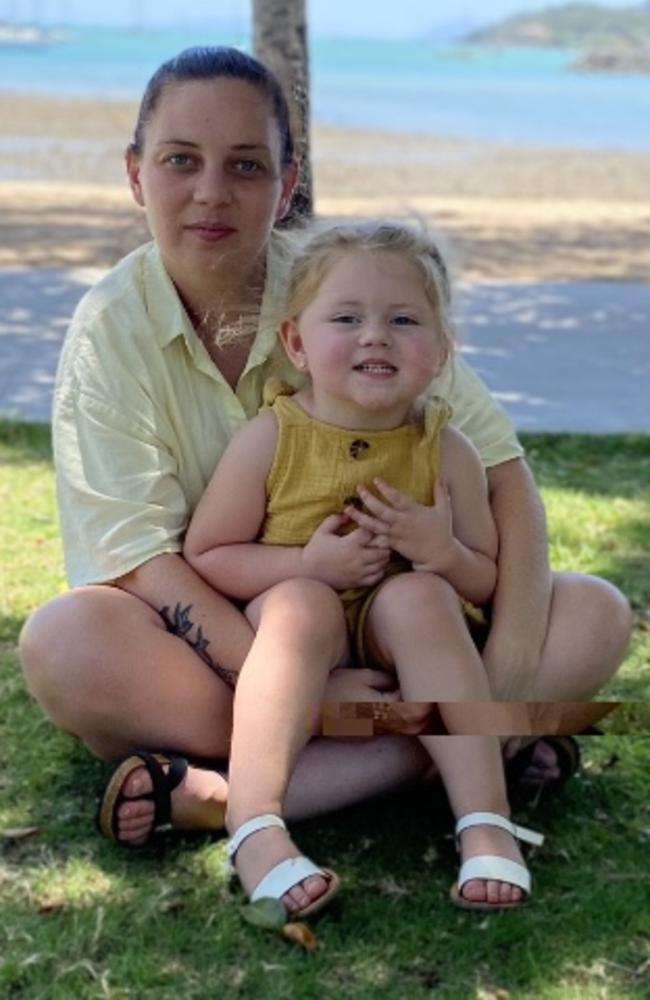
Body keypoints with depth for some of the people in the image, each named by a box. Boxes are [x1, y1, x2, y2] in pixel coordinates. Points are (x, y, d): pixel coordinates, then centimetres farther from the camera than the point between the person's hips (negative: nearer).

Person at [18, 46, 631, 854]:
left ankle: (228, 794, -30)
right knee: (60, 642, -33)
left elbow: (499, 462, -9)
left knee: (596, 616, -19)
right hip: (214, 644, -2)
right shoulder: (112, 328, -11)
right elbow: (139, 554, -19)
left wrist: (509, 667, -23)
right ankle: (454, 744, -24)